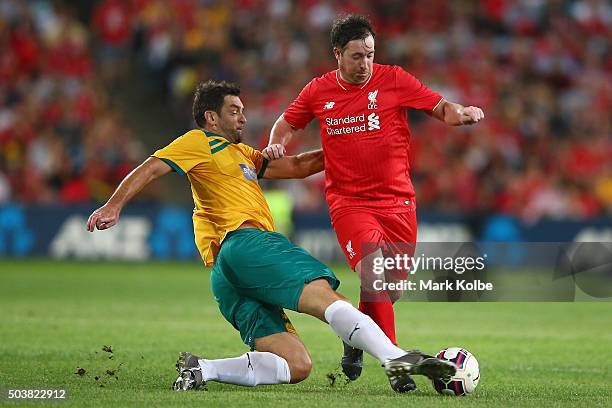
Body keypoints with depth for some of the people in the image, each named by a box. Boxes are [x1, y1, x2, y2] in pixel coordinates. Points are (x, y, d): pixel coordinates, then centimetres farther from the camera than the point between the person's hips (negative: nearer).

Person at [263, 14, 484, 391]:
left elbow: (441, 108, -2)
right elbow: (288, 123, 20)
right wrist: (276, 145, 1)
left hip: (397, 201, 2)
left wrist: (461, 113, -23)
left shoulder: (394, 80, -2)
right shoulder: (318, 92, 3)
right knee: (374, 275, -23)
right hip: (349, 201, -2)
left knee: (392, 290, 8)